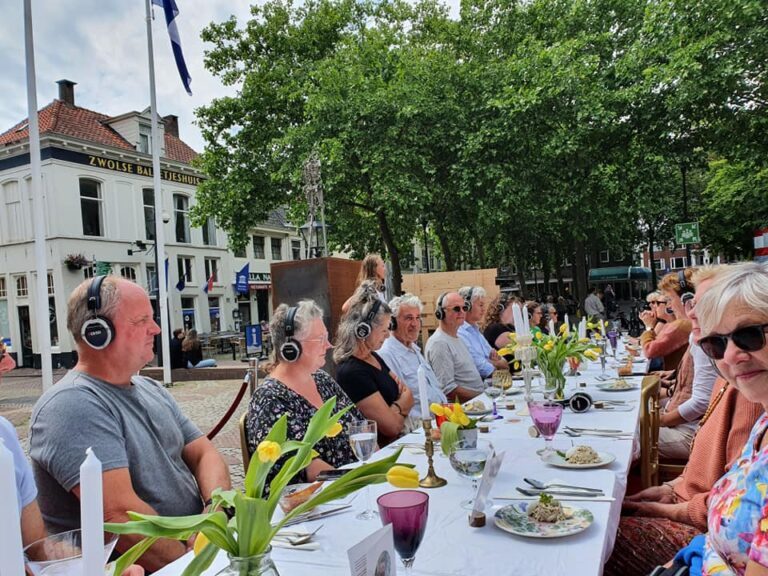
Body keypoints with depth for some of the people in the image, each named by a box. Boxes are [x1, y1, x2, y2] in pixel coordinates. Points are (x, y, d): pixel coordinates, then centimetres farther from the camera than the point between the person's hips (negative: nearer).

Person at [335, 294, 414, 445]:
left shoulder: (374, 357, 9)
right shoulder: (352, 372, -20)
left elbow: (407, 395, 12)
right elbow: (391, 426, -21)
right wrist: (402, 404, -1)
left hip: (397, 440, 8)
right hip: (382, 449, -8)